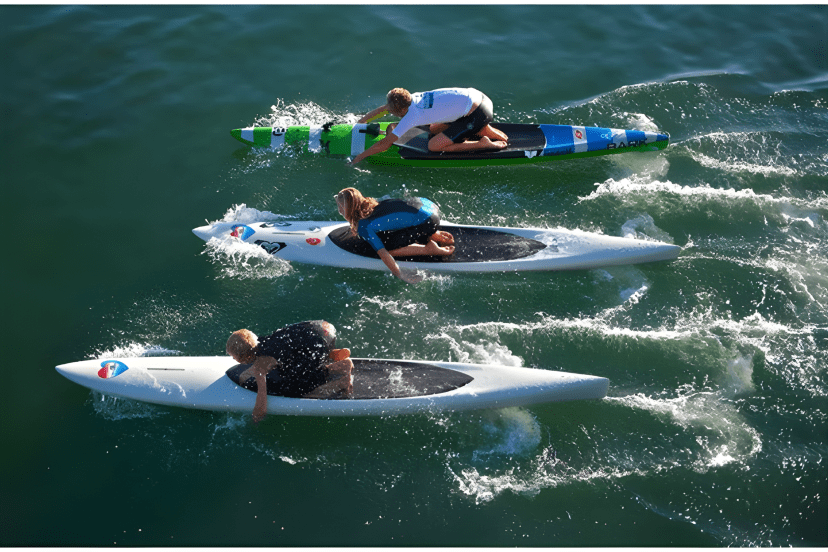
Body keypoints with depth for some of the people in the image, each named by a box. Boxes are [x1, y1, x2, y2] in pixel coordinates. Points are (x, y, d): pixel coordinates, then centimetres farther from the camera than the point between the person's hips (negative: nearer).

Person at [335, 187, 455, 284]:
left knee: (387, 248, -8)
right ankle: (433, 236, 19)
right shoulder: (371, 205, 12)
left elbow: (383, 253, -17)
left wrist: (401, 276, -13)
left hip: (426, 221, -9)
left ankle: (429, 249, -5)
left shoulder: (364, 227, -12)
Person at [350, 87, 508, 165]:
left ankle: (484, 144, -5)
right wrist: (360, 122, 32)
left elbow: (384, 144, -8)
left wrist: (360, 156, 2)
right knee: (433, 130, 21)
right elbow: (383, 109, 26)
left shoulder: (411, 115, -13)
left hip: (477, 114, -9)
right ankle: (484, 130, 16)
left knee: (433, 146, -5)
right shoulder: (413, 97, 8)